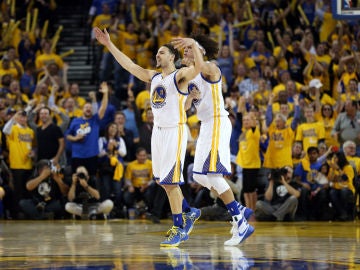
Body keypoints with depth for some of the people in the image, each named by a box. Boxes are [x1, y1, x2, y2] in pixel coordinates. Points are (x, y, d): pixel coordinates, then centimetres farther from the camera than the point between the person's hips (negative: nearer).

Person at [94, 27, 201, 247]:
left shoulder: (180, 76, -8)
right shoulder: (153, 77, 14)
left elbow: (197, 68, -28)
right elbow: (129, 65, 16)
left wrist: (194, 47, -46)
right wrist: (109, 44, 14)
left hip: (175, 132, -8)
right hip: (159, 131, 8)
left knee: (170, 181, -11)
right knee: (162, 180, 14)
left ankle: (179, 230, -6)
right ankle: (188, 212, 32)